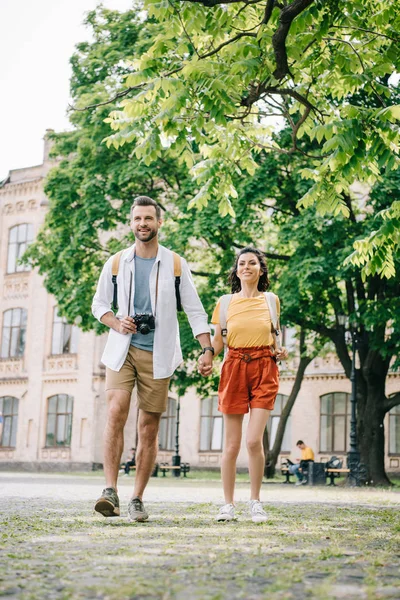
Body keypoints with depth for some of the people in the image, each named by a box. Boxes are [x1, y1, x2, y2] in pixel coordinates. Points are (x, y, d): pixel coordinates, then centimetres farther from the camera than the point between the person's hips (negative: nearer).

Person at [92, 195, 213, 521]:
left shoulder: (175, 264, 4)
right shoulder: (116, 263, 7)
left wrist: (207, 349, -6)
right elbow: (99, 304, 16)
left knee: (149, 427, 1)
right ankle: (110, 491, -19)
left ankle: (137, 499, 9)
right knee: (116, 412, -19)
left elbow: (195, 311, 4)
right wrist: (116, 323, -5)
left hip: (157, 355, 0)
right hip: (123, 349, 0)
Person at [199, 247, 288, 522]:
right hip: (234, 368, 0)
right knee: (231, 444, 0)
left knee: (254, 440, -12)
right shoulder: (225, 302, 6)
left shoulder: (271, 300, 9)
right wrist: (206, 359, -10)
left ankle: (256, 501, 5)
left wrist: (281, 351, 0)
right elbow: (218, 340, 9)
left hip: (264, 368, 0)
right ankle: (228, 504, 13)